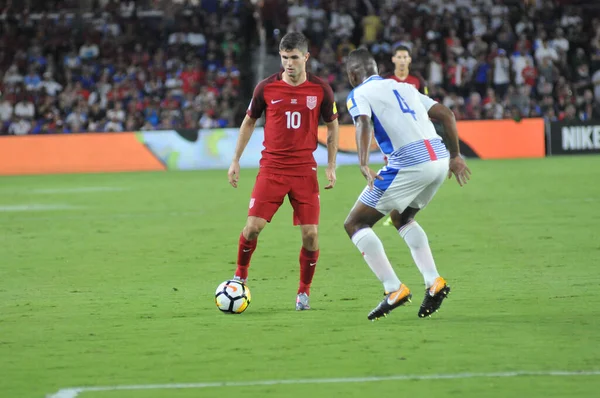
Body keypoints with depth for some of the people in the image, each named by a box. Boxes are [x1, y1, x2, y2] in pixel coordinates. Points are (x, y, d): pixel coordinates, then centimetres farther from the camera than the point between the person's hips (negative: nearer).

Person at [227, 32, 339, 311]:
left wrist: (331, 166, 4)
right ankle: (240, 275, 16)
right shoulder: (266, 88, -2)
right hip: (271, 168, 0)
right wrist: (235, 160, 10)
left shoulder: (320, 89, -1)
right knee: (253, 227, -11)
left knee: (310, 233, -6)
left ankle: (304, 292, 12)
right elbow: (249, 122, 12)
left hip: (305, 170, 0)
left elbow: (332, 126, 11)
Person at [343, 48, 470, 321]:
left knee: (354, 225, 4)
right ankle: (434, 282, 15)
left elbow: (364, 125, -16)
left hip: (409, 163, -7)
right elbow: (446, 114, 22)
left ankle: (394, 289, -6)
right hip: (440, 159, 7)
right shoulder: (404, 88, 25)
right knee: (403, 218, 31)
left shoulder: (359, 95, 5)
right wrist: (455, 156, 27)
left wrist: (364, 166, -28)